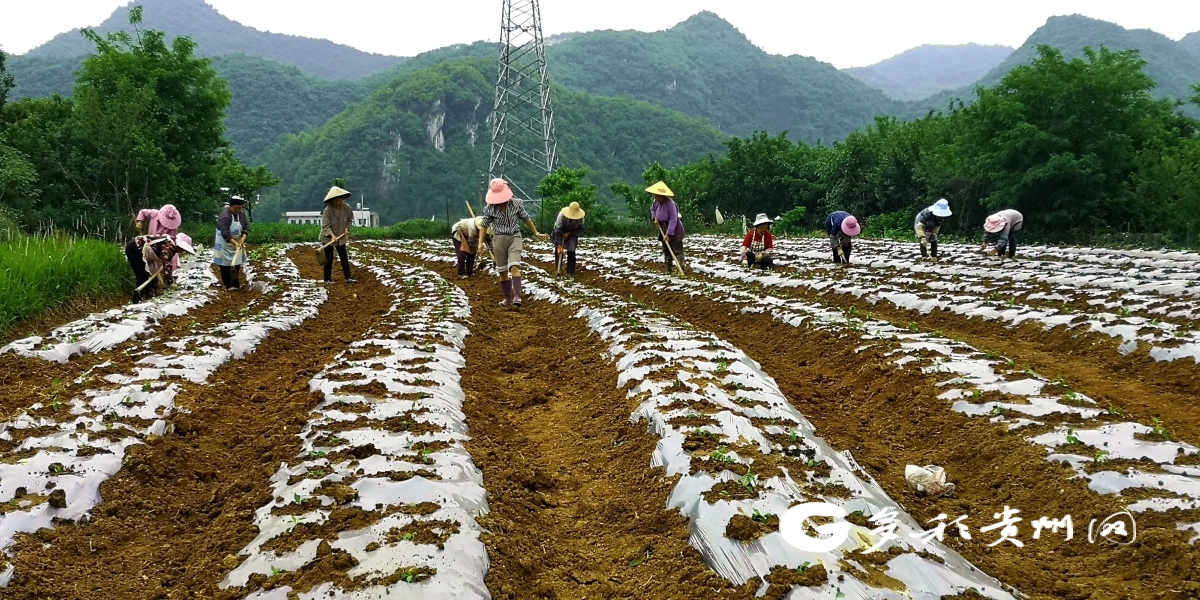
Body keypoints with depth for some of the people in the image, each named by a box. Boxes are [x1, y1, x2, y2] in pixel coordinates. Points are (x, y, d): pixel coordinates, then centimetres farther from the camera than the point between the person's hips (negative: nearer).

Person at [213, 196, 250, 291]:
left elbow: (246, 228, -4)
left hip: (237, 243, 6)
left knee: (237, 265, 9)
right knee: (225, 266, -3)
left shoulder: (242, 213, -5)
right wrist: (235, 243, -42)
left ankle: (236, 284, 17)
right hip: (224, 245, -6)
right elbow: (225, 233, -33)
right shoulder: (225, 216, -26)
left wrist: (243, 239, -20)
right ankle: (228, 286, 1)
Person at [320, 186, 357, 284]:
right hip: (328, 237, -4)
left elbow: (350, 219, 9)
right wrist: (332, 235, -34)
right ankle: (327, 279, 12)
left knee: (344, 257, 0)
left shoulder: (347, 208, -9)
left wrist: (347, 228, -7)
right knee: (329, 259, 1)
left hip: (341, 237, 4)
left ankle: (348, 277, 1)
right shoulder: (327, 210, -21)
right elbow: (325, 225, -23)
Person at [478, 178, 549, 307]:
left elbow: (526, 219, 8)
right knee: (502, 271, 8)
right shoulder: (490, 208, -4)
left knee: (514, 267, -20)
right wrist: (480, 244, -3)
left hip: (514, 238, -2)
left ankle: (517, 297, -27)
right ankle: (507, 298, 22)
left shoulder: (516, 203, -4)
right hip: (499, 239, 2)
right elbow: (484, 225, 3)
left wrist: (536, 233, 14)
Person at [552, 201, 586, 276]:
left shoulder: (580, 217, -30)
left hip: (572, 234, 1)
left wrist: (569, 233, -27)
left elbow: (580, 229, -13)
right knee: (558, 251, -2)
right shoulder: (562, 215, -37)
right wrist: (559, 246, -41)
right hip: (560, 232, -1)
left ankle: (571, 272, -1)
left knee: (571, 252, -7)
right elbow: (558, 231, -36)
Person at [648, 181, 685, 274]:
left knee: (677, 250, -10)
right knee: (666, 250, 13)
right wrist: (654, 217, 3)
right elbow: (652, 209, 23)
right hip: (663, 228, 8)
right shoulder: (656, 202, -3)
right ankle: (668, 269, 20)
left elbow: (673, 220, -28)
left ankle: (681, 269, -13)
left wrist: (668, 234, -29)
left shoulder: (670, 203, -28)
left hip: (674, 229, -8)